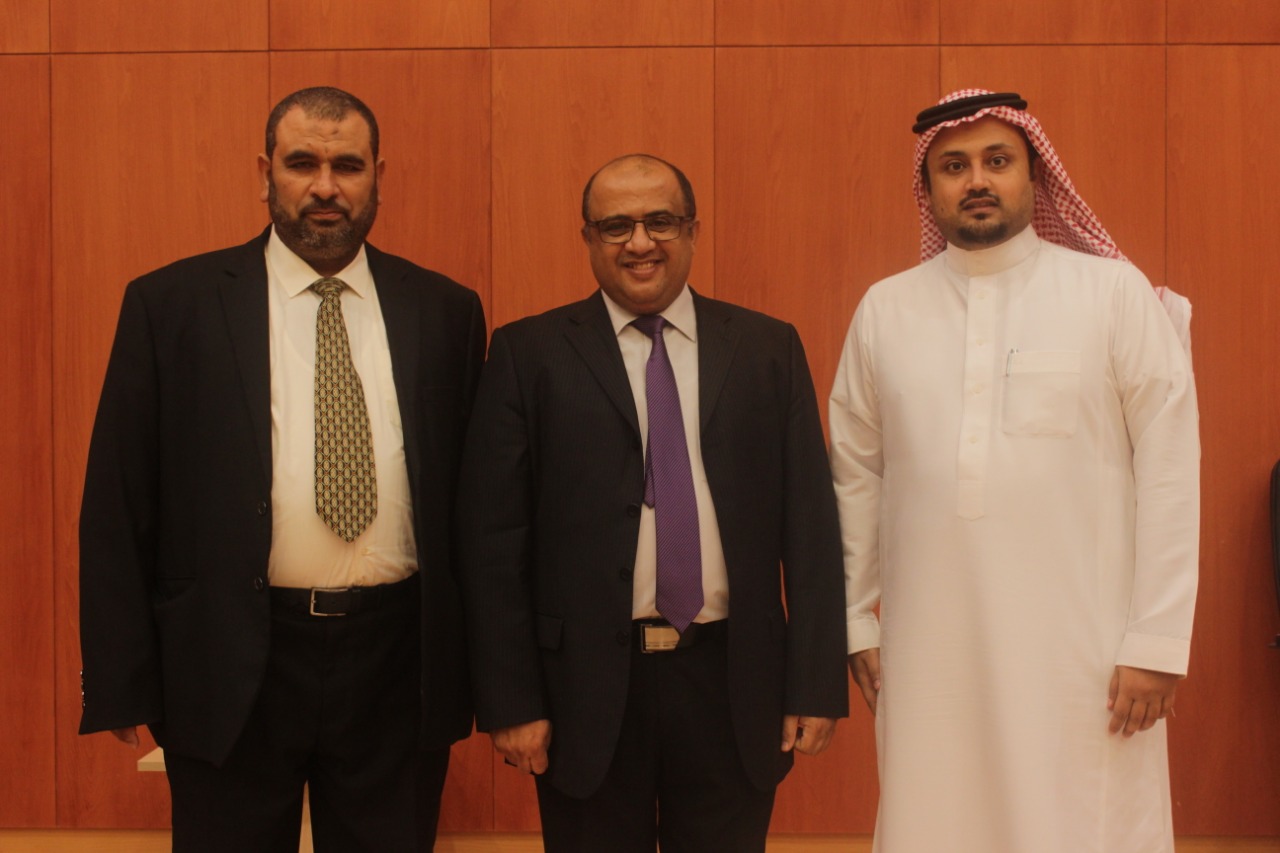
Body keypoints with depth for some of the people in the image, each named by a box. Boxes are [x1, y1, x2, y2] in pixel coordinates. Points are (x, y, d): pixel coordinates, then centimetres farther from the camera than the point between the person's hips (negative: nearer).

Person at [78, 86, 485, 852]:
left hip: (398, 664, 2)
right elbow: (119, 505, -1)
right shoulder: (170, 305, -1)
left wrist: (479, 661, 5)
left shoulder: (446, 310, 4)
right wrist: (122, 681, -3)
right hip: (229, 667, -1)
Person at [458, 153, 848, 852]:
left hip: (733, 684, 2)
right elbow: (493, 537, -3)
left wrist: (817, 686, -1)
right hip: (585, 689, -1)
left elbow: (810, 522, 3)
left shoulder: (769, 350, 4)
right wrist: (509, 701, -6)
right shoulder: (529, 354, -1)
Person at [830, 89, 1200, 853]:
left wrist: (1159, 639, -6)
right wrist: (855, 620, 9)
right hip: (929, 646, 2)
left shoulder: (1116, 291, -1)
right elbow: (856, 475, 9)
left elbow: (1169, 467, -3)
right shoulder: (886, 309, 6)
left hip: (1082, 646, -2)